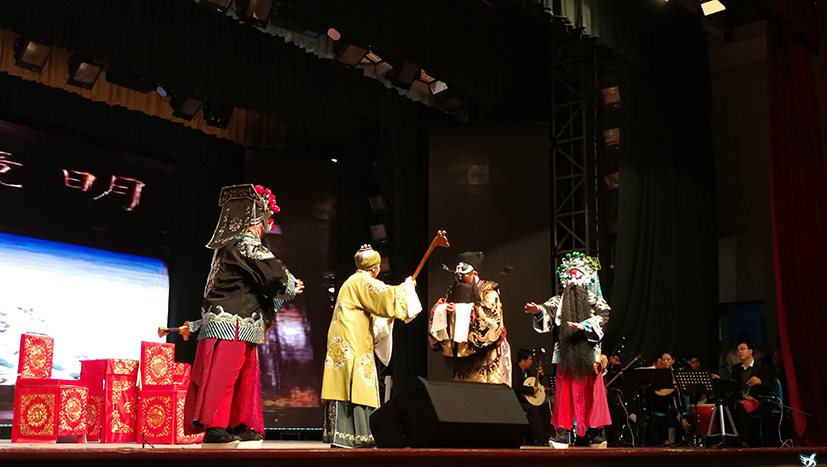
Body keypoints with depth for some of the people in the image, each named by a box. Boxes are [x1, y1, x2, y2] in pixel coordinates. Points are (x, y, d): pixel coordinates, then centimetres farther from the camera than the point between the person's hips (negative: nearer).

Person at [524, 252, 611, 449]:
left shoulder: (594, 299, 9)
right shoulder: (559, 300, 13)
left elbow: (603, 314, -8)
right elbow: (548, 310, -5)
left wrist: (584, 325, -22)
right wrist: (539, 310, -29)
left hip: (588, 354, -1)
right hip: (566, 355, 1)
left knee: (592, 393, -1)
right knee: (565, 393, -2)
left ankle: (596, 433, 4)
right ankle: (563, 433, -2)